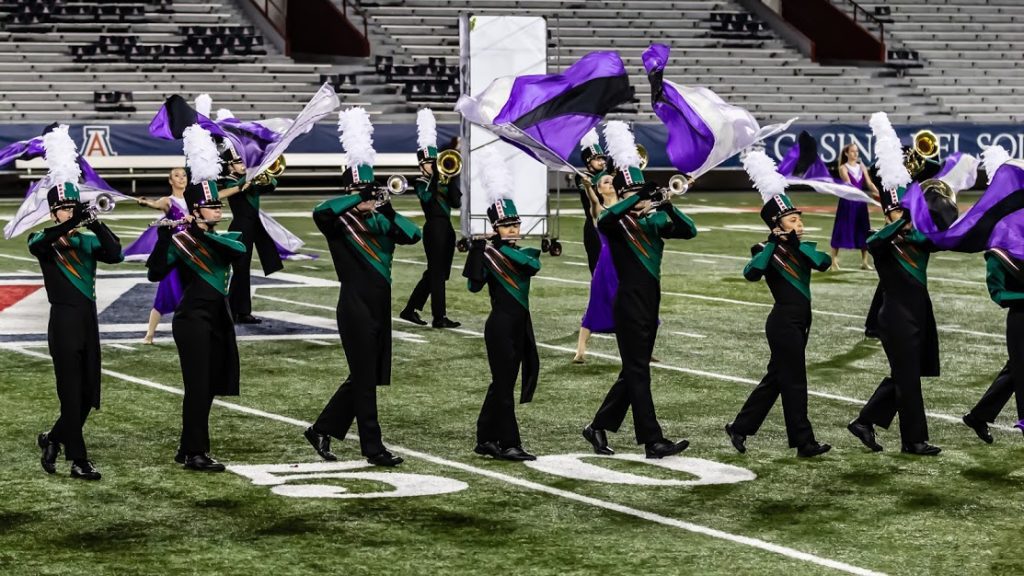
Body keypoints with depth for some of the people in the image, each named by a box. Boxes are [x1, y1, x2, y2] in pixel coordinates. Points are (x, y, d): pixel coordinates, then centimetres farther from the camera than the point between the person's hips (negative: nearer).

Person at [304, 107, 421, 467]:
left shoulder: (379, 222, 11)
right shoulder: (338, 223, -6)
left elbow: (412, 235, -4)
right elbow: (319, 211, -29)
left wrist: (388, 210, -18)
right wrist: (358, 199, -28)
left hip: (379, 308, 7)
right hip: (355, 309, -7)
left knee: (365, 378, 13)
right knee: (365, 378, -3)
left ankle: (322, 430, 24)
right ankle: (373, 448, 3)